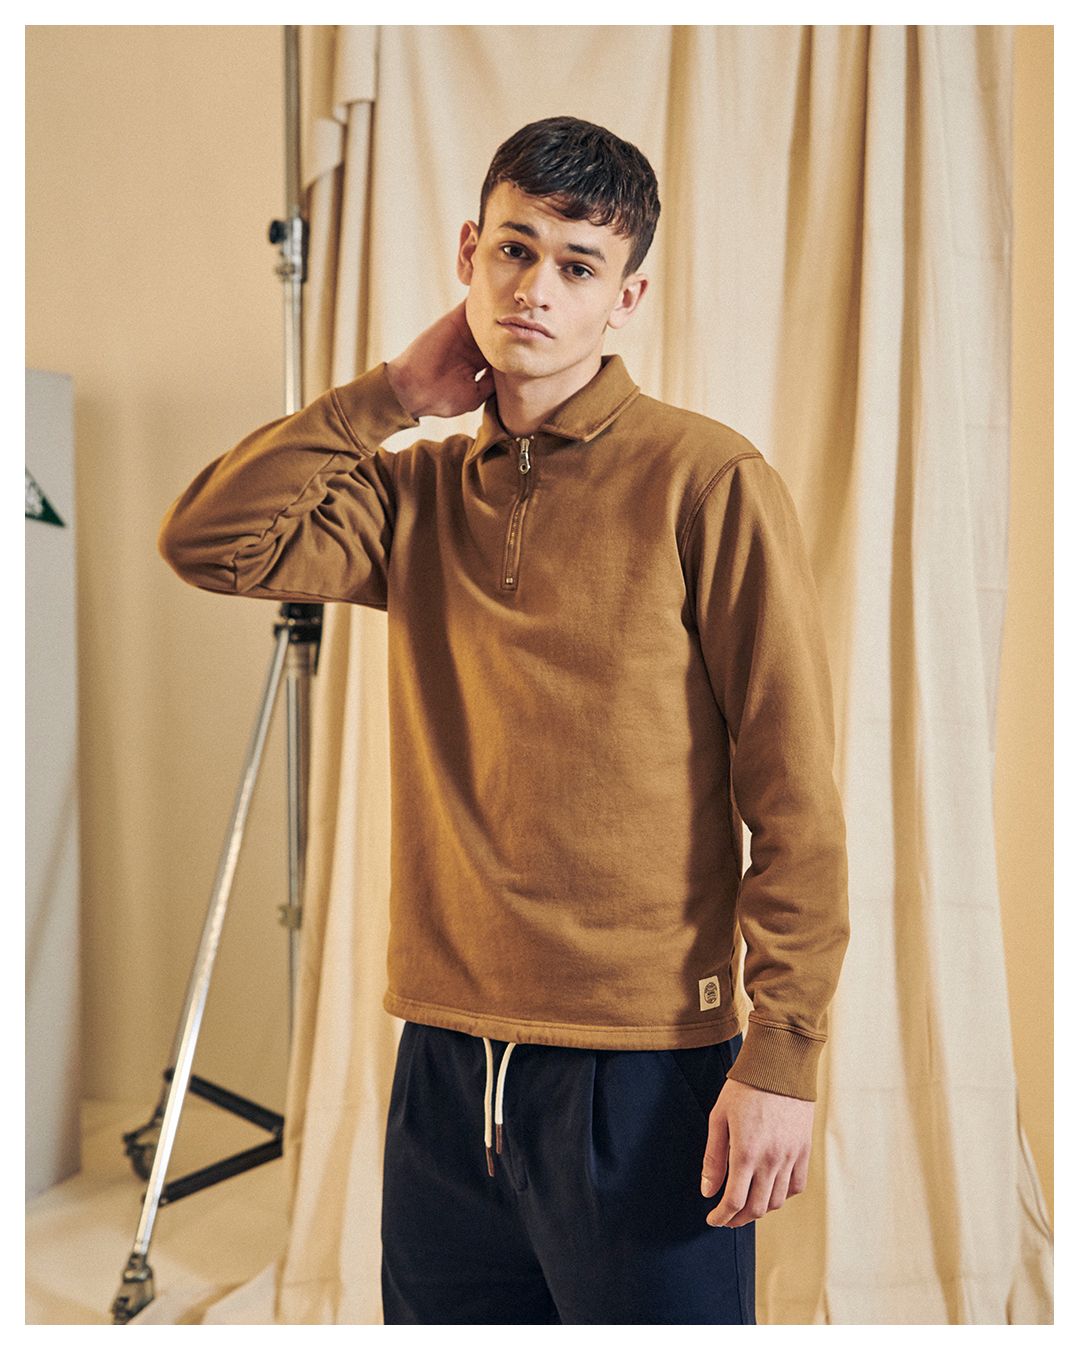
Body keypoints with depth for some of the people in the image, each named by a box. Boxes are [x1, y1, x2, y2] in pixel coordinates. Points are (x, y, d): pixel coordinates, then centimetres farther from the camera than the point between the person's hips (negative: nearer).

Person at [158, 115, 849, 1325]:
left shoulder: (706, 480, -7)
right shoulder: (422, 489, 10)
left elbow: (793, 798, -9)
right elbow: (209, 542, -3)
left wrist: (781, 1055, -13)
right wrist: (391, 394, -1)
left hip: (641, 1071, -4)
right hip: (447, 1058, 5)